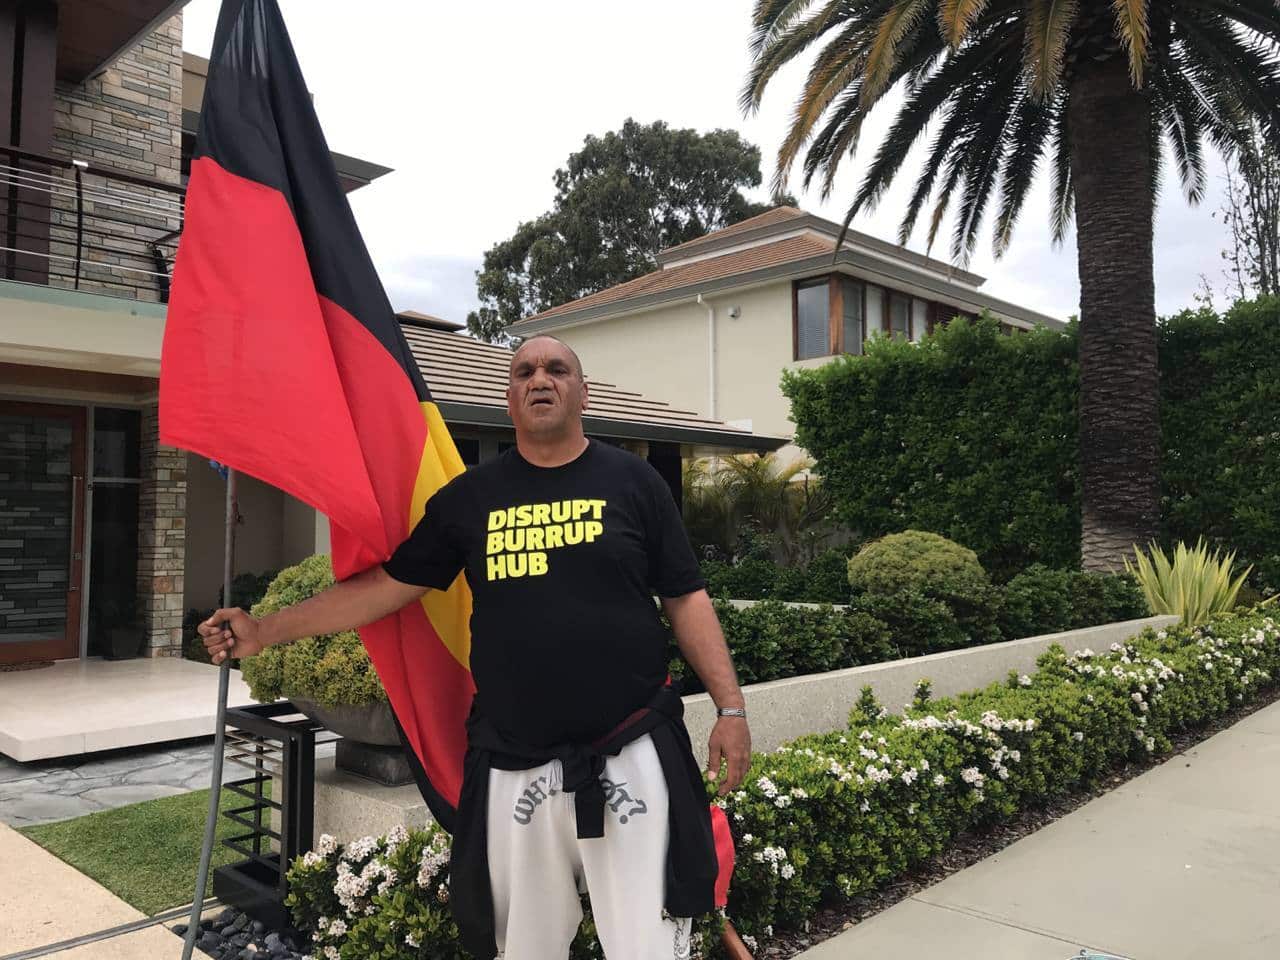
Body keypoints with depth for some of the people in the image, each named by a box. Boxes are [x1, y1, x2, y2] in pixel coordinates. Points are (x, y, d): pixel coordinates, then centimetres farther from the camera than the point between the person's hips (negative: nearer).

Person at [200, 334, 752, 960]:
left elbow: (686, 600, 4)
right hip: (513, 767, 2)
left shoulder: (632, 481, 3)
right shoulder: (468, 497, 7)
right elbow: (387, 586, 9)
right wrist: (268, 632, 5)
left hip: (630, 758, -1)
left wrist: (731, 707, -3)